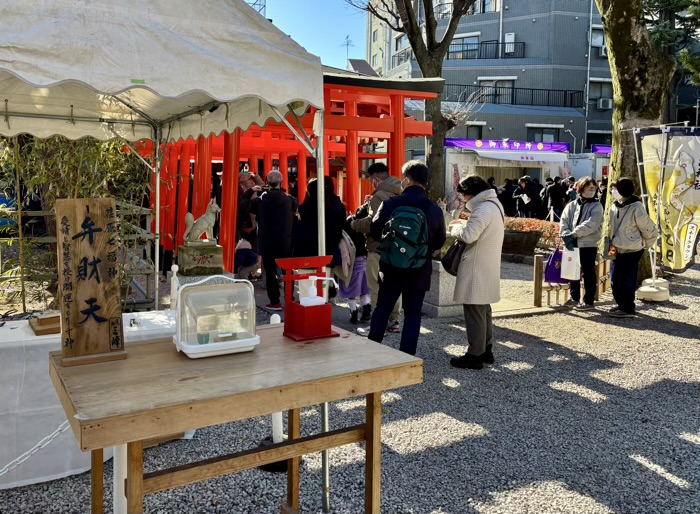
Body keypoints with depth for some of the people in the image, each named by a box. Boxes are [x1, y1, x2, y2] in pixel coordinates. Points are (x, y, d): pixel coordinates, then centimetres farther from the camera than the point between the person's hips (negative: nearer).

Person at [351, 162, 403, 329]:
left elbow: (372, 223, -25)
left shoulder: (378, 196, -16)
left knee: (376, 288, 0)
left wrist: (354, 224, -9)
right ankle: (394, 320, 22)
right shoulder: (399, 195, 10)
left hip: (378, 248, -8)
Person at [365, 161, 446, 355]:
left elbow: (375, 231, -4)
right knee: (413, 314, 9)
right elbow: (439, 242, 2)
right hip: (420, 271, 0)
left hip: (392, 268, 0)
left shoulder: (390, 204, -10)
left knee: (382, 310, 14)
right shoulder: (435, 210, -5)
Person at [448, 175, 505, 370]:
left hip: (477, 268, -10)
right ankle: (486, 350, 27)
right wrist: (464, 225, 7)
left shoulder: (483, 209, -20)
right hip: (488, 267, 10)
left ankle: (475, 355, 3)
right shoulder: (494, 205, 13)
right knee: (484, 310, 18)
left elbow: (469, 236, -26)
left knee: (474, 312, -3)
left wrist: (456, 229, -7)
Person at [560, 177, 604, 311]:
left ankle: (588, 301, 10)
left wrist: (574, 234, -21)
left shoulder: (596, 206, -2)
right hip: (572, 244, 4)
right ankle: (574, 298, 27)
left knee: (588, 272, 2)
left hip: (589, 244, -4)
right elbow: (563, 222, 1)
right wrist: (566, 236, -16)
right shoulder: (571, 205, 10)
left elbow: (591, 224, -16)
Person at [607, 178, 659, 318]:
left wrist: (645, 244, 3)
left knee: (621, 280, -6)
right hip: (618, 250, 7)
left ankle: (627, 309, 6)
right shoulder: (615, 207, 3)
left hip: (632, 251, -7)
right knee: (615, 279, 11)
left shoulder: (636, 209, -19)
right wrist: (612, 243, 11)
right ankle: (623, 304, 27)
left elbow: (650, 231, -10)